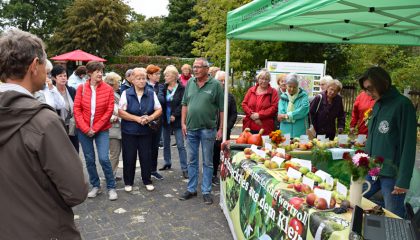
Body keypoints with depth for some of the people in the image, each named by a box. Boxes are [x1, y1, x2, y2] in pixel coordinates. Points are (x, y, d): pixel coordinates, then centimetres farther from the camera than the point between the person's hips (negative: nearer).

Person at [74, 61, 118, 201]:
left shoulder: (108, 89, -5)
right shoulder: (81, 88, -1)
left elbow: (109, 111, -7)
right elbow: (77, 109, -3)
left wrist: (95, 128, -11)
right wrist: (85, 128, -12)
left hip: (101, 129, -2)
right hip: (84, 130, 2)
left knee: (104, 158, -10)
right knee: (89, 159, 10)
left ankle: (111, 187, 7)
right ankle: (95, 186, 26)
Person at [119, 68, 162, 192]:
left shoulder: (151, 94, 3)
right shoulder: (126, 93, -4)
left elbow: (159, 110, 5)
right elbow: (121, 112, -8)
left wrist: (150, 118, -14)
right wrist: (137, 118, -16)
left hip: (146, 131, 2)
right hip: (129, 131, -2)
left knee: (146, 157, 6)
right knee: (129, 157, 6)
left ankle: (147, 181, 23)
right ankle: (128, 182, 22)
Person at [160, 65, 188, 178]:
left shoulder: (181, 89, -7)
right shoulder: (163, 88, 6)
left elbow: (183, 104, -13)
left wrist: (175, 115, -18)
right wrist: (162, 117, -9)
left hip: (177, 120, -5)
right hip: (165, 120, 5)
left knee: (180, 145, -3)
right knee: (166, 144, 16)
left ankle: (184, 168, 1)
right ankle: (167, 163, 33)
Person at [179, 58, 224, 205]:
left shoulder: (215, 85, -7)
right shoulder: (190, 83, 6)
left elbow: (222, 108, -6)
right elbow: (184, 104, 11)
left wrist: (221, 128, -7)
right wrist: (183, 123, 5)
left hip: (208, 129, -4)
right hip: (191, 128, 4)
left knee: (207, 162, 7)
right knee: (191, 161, 13)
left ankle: (206, 192, 18)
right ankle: (191, 189, 27)